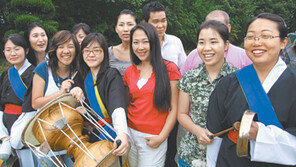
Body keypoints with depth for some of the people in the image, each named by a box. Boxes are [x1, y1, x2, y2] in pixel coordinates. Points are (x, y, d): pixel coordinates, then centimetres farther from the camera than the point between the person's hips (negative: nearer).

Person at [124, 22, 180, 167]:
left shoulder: (169, 69, -6)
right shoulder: (129, 72, 8)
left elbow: (174, 108, -7)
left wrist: (161, 137, -14)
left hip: (153, 139, -4)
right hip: (130, 134, 4)